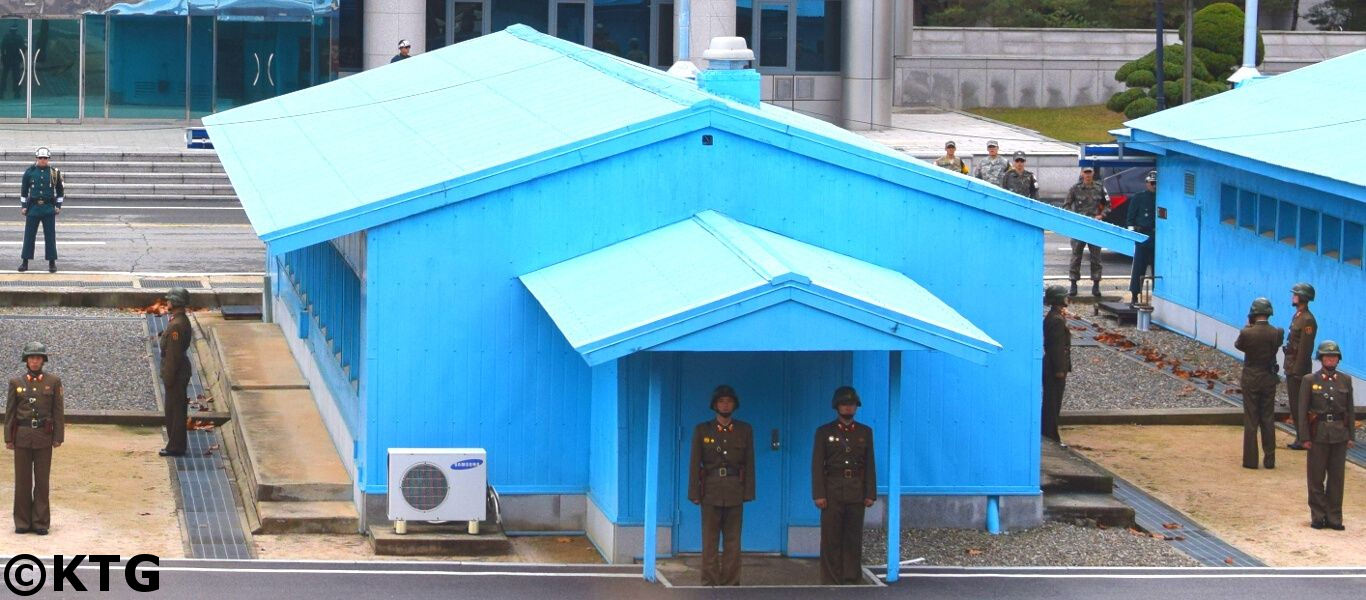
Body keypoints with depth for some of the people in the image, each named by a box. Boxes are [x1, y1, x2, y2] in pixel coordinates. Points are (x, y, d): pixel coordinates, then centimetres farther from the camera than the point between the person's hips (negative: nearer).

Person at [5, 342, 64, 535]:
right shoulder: (16, 383, 5)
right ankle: (23, 522, 9)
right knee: (22, 479, 3)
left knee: (42, 480, 2)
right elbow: (10, 412, 7)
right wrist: (8, 438, 2)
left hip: (43, 437, -1)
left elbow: (59, 411, 3)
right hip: (22, 436, 1)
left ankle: (41, 522, 7)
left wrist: (58, 437, -2)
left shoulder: (53, 381, 3)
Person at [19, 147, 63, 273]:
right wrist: (23, 206, 2)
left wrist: (58, 206, 2)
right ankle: (25, 262, 9)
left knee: (50, 236, 1)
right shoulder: (29, 172, 3)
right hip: (33, 208, 1)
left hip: (49, 208, -1)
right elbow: (24, 190, 8)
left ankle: (52, 263, 8)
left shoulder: (54, 172, 2)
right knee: (29, 235, 2)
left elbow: (60, 190, 8)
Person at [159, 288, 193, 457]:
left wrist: (168, 378, -20)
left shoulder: (177, 325, -23)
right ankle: (176, 445, 22)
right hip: (180, 372, 10)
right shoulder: (182, 320, 11)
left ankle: (176, 447, 2)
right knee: (174, 410, 16)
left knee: (175, 410, -3)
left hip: (175, 373, -10)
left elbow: (174, 354, -23)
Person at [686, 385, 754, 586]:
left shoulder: (745, 430, 9)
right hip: (710, 492, -1)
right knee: (710, 541, -1)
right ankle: (710, 583, 2)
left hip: (734, 492, 1)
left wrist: (748, 492, 0)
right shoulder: (702, 430, 6)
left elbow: (749, 464, 8)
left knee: (732, 542, 1)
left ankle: (731, 583, 5)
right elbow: (694, 464, 4)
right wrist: (694, 493, -2)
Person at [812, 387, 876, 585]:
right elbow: (817, 466, 1)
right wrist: (819, 494, -8)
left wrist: (870, 494, 2)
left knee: (854, 538, 3)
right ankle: (831, 582, 0)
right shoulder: (824, 432, 6)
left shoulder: (865, 432, 11)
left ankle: (852, 580, 8)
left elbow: (870, 465, 10)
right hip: (832, 492, -2)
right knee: (831, 539, -2)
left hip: (857, 492, 2)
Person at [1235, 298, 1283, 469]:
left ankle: (1250, 460, 6)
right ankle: (1269, 460, 13)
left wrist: (1248, 326, 11)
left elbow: (1238, 345, 2)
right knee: (1268, 420, 11)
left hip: (1250, 380, -2)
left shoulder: (1247, 333, -18)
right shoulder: (1277, 333, -11)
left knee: (1250, 421, 5)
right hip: (1269, 379, 2)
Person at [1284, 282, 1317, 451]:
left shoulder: (1307, 320, -18)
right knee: (1295, 405, 13)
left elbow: (1305, 349, -21)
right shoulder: (1297, 316, 13)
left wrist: (1297, 371, -22)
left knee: (1298, 406, -5)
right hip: (1291, 367, 10)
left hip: (1299, 369, -10)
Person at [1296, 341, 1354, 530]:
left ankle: (1334, 517, 12)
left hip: (1340, 434, 2)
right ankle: (1318, 516, 12)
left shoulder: (1346, 380, 6)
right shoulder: (1310, 381, -1)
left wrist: (1351, 436, 3)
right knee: (1317, 478, 3)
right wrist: (1305, 437, -8)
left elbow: (1351, 410, 9)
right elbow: (1303, 410, -2)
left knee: (1337, 477, 5)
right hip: (1319, 434, -2)